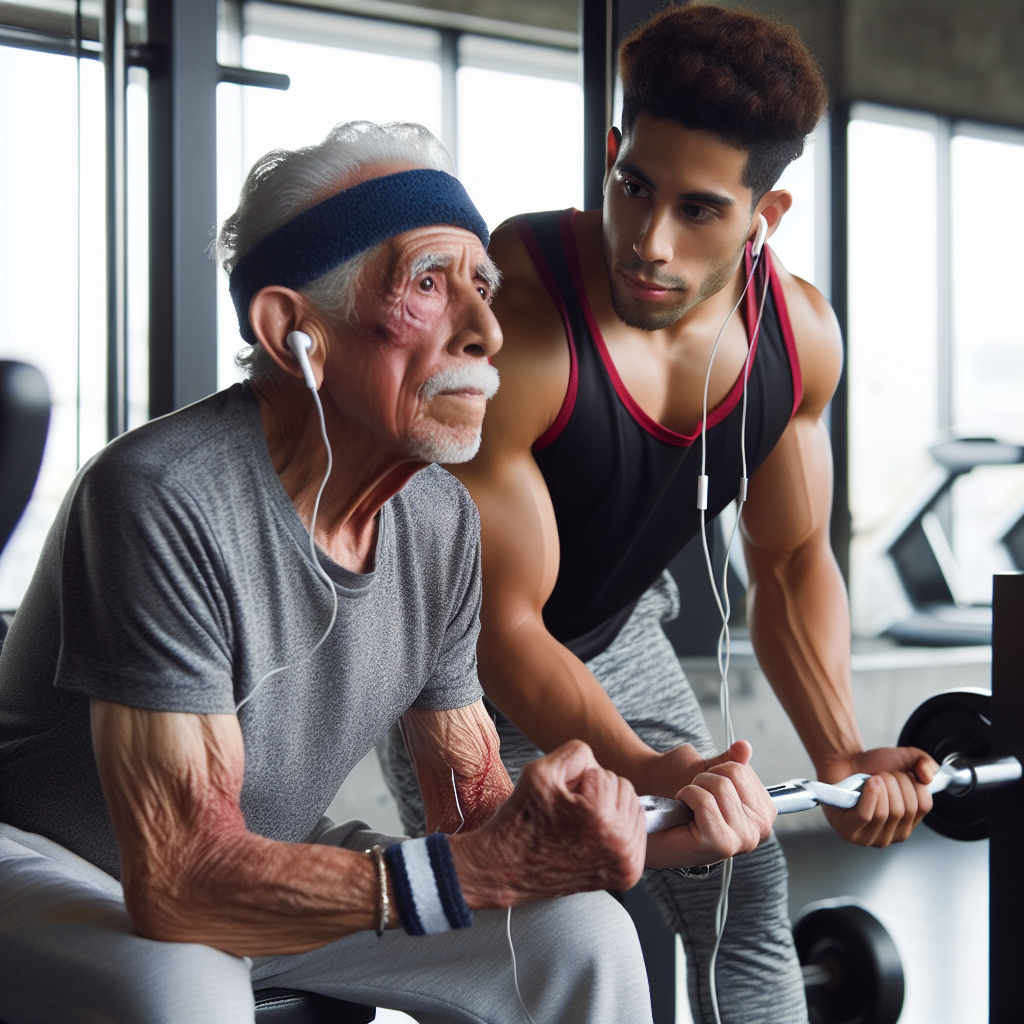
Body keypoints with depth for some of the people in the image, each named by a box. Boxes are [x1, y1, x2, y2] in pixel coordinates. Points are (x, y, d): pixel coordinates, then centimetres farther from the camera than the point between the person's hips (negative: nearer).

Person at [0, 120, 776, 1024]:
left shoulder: (442, 522, -5)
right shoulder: (164, 500, -31)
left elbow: (473, 805, 0)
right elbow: (181, 884, -34)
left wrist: (665, 824, -19)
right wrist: (477, 871, -43)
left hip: (269, 863, 7)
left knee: (580, 934, -7)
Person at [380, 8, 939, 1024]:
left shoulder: (800, 337, -15)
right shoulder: (508, 324, -34)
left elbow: (791, 563, -2)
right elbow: (501, 622, -31)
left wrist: (840, 755, -15)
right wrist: (643, 771, -46)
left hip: (616, 634, 6)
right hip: (454, 653, -5)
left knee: (745, 895, 8)